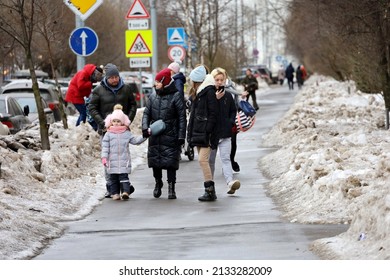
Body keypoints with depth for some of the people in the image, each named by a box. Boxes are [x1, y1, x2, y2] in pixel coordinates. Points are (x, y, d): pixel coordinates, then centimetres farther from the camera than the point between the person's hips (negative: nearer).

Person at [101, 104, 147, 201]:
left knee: (124, 176, -7)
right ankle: (115, 193, 11)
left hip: (124, 160, -1)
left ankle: (125, 191, -14)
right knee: (113, 178, 5)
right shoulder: (108, 134, 4)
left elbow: (135, 140, 11)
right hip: (112, 160, 1)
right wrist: (104, 157, -8)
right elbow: (105, 147, 0)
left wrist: (144, 136, 0)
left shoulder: (127, 133, 8)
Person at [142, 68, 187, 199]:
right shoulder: (153, 96, 10)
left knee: (170, 163, -5)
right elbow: (146, 113, 11)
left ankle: (171, 188, 3)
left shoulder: (176, 96, -5)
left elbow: (182, 117, -5)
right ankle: (158, 183, 31)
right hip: (155, 136, 5)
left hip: (170, 137, -5)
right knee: (155, 160, 11)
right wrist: (145, 128, -7)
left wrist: (181, 136, -11)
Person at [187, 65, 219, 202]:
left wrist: (208, 131, -20)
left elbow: (213, 113, -16)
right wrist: (191, 132, 17)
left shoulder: (209, 92, -11)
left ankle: (210, 190, -12)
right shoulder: (197, 93, 18)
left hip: (205, 133, -10)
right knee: (203, 161, 9)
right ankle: (210, 191, 12)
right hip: (198, 132, 10)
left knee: (202, 160, -14)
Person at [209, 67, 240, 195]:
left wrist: (231, 121, 4)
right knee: (210, 159, 9)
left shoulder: (228, 96, 8)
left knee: (225, 158, -10)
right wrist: (215, 99, -22)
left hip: (225, 133, 1)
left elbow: (233, 111, 21)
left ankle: (230, 182, -25)